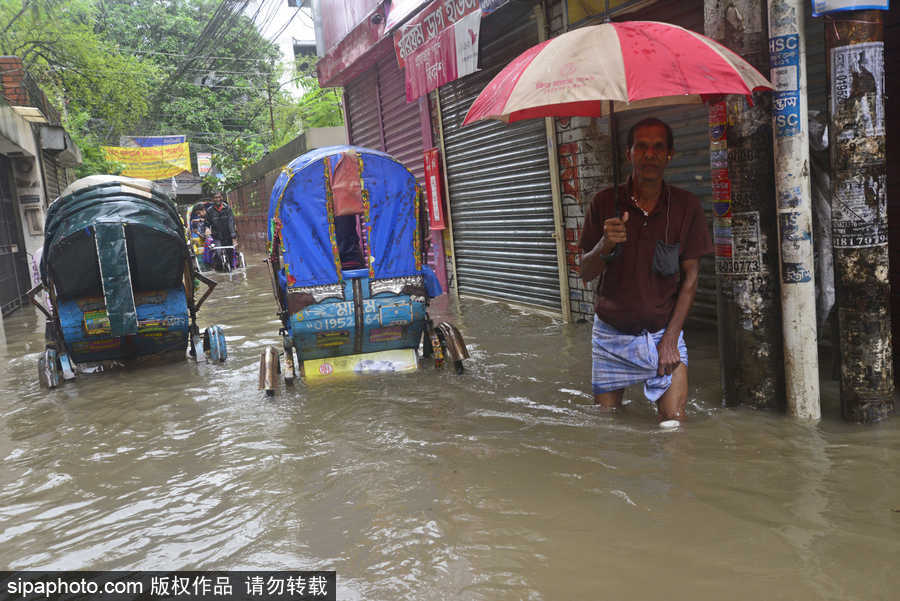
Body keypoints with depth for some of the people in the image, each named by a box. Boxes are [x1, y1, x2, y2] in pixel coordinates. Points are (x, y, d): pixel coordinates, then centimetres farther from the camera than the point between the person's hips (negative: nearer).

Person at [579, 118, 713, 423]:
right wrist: (605, 245, -25)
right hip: (611, 334, 1)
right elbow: (586, 274, -3)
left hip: (663, 332, 0)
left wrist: (670, 338, -8)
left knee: (674, 421, -8)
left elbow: (690, 276, -1)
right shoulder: (604, 203, -4)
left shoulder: (686, 206, -3)